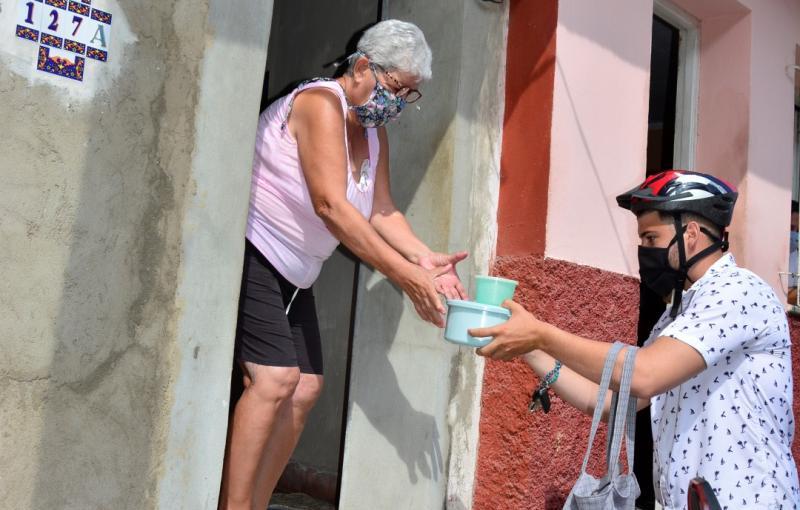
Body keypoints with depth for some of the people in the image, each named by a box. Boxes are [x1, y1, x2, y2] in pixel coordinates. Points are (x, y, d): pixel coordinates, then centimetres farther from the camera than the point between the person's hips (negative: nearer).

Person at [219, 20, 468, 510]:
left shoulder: (375, 133, 11)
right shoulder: (321, 102, -17)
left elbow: (381, 210, 5)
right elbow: (331, 204, -28)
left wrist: (425, 258, -14)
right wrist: (406, 276, -30)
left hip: (292, 273, 9)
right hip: (249, 251, -9)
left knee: (305, 388, 3)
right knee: (275, 378, -21)